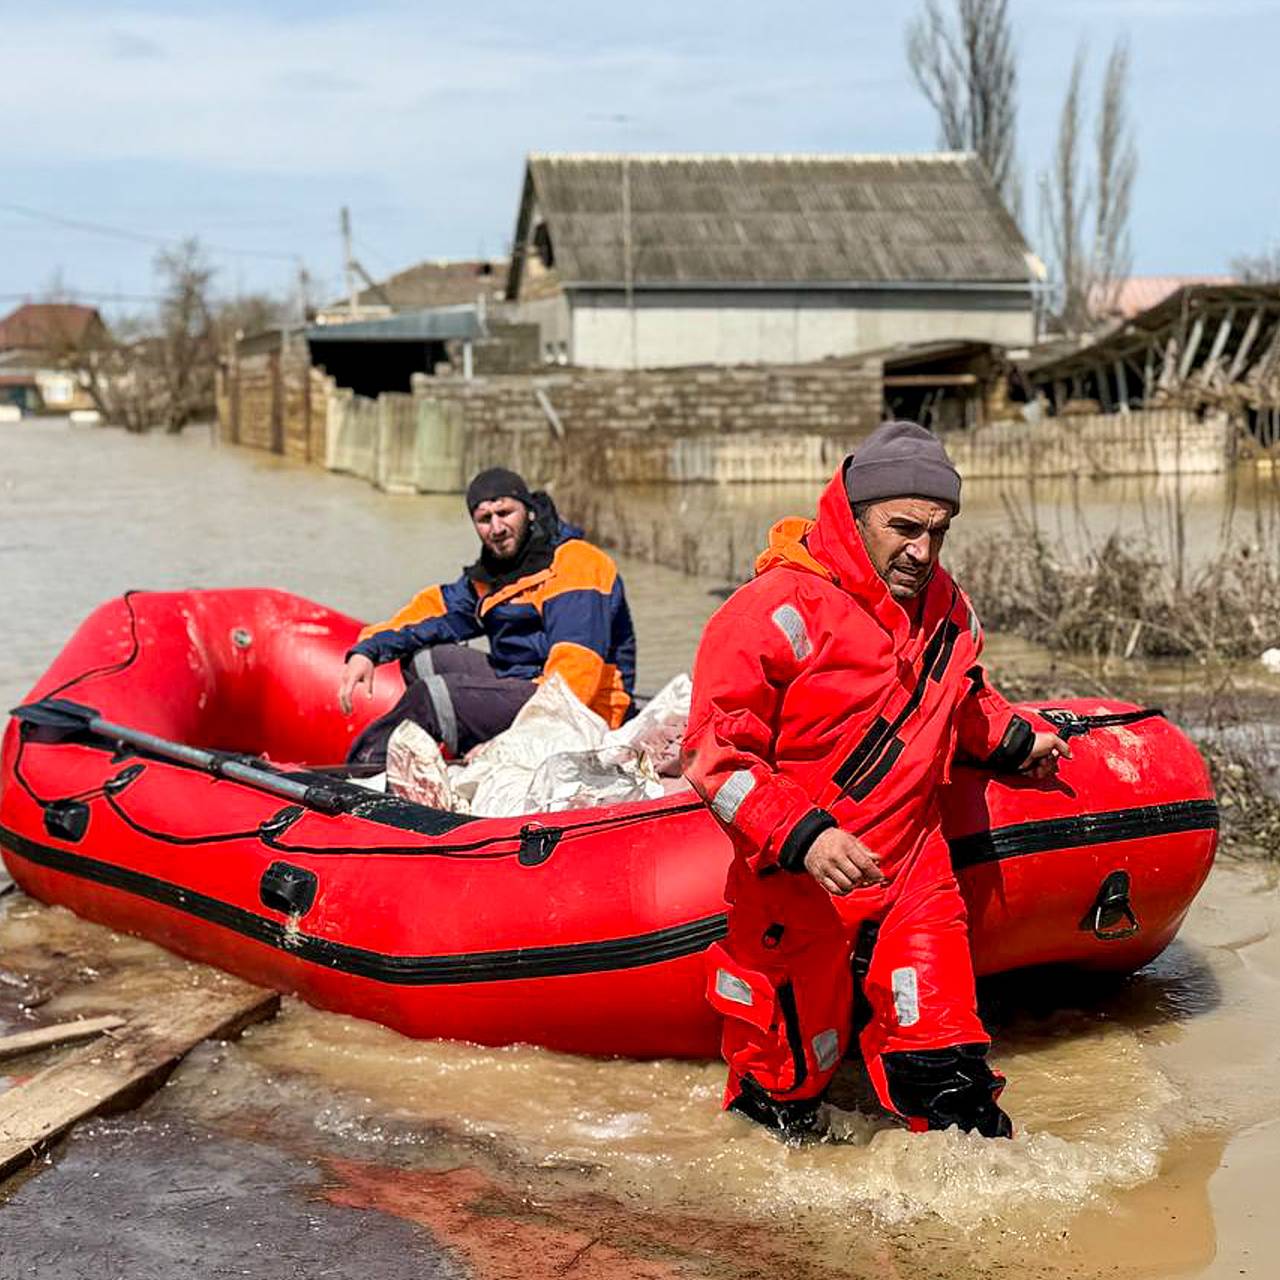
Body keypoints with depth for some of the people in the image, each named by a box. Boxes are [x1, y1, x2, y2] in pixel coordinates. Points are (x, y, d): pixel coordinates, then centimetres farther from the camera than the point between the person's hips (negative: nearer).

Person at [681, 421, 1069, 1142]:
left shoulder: (945, 608, 7)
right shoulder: (782, 609, -16)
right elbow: (715, 750, -19)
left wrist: (1013, 738, 17)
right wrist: (802, 836, -29)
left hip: (914, 878, 5)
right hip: (797, 891, -5)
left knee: (948, 1078, -2)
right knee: (788, 1093, 9)